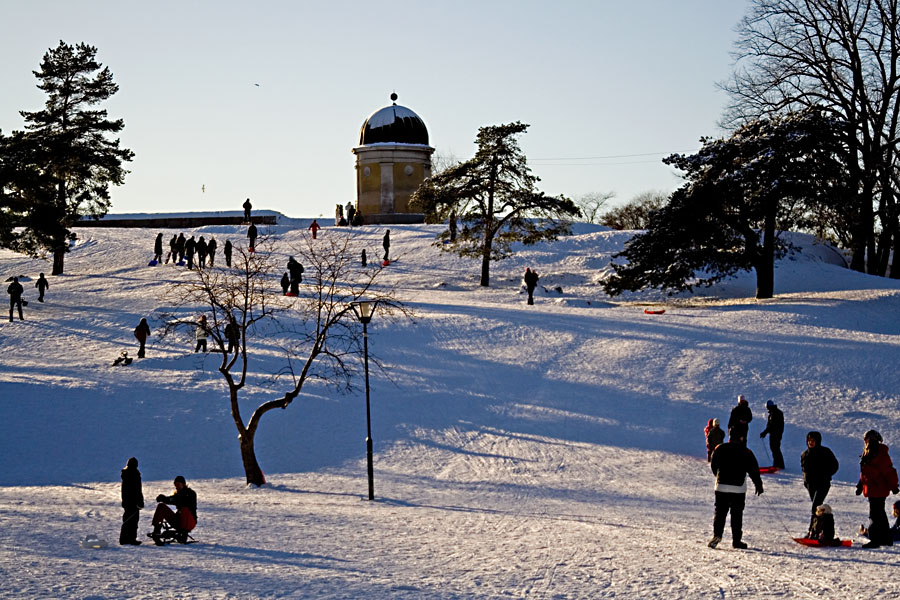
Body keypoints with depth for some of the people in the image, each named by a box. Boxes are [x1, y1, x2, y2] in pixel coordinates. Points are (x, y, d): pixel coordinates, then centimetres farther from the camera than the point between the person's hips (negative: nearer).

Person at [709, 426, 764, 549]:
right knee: (737, 514, 6)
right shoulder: (746, 452, -5)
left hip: (721, 486, 2)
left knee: (720, 511, 5)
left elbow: (713, 465, 12)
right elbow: (753, 470, -1)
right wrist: (759, 485, 11)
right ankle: (736, 540, 6)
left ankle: (717, 534, -13)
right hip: (739, 488, -1)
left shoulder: (720, 449, 1)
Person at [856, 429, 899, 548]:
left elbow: (889, 471, -16)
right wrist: (861, 485, 23)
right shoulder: (867, 454, 14)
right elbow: (864, 472, 23)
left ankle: (875, 540, -9)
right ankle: (886, 539, 27)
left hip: (878, 490, -10)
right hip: (871, 489, 10)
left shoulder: (881, 454, -15)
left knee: (875, 515, -10)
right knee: (880, 514, 17)